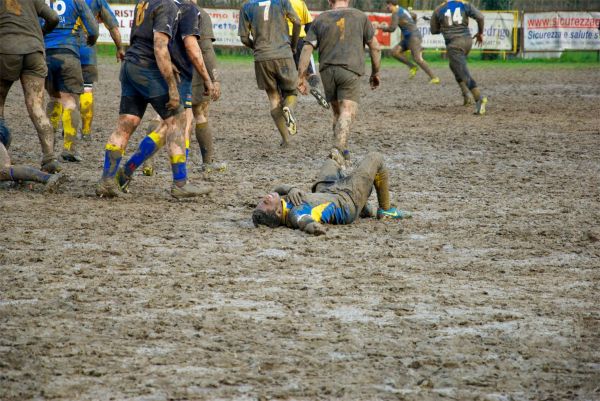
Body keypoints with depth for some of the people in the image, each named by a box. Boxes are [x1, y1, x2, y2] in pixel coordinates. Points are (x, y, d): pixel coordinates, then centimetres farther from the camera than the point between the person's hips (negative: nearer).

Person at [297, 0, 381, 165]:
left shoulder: (320, 20, 12)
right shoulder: (360, 17, 9)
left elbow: (307, 49, 3)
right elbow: (375, 47, 7)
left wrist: (301, 77, 3)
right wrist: (375, 72, 17)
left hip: (327, 71, 3)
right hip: (350, 71, -3)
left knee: (338, 112, 19)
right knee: (347, 113, -11)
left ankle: (343, 151, 22)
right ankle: (338, 149, -30)